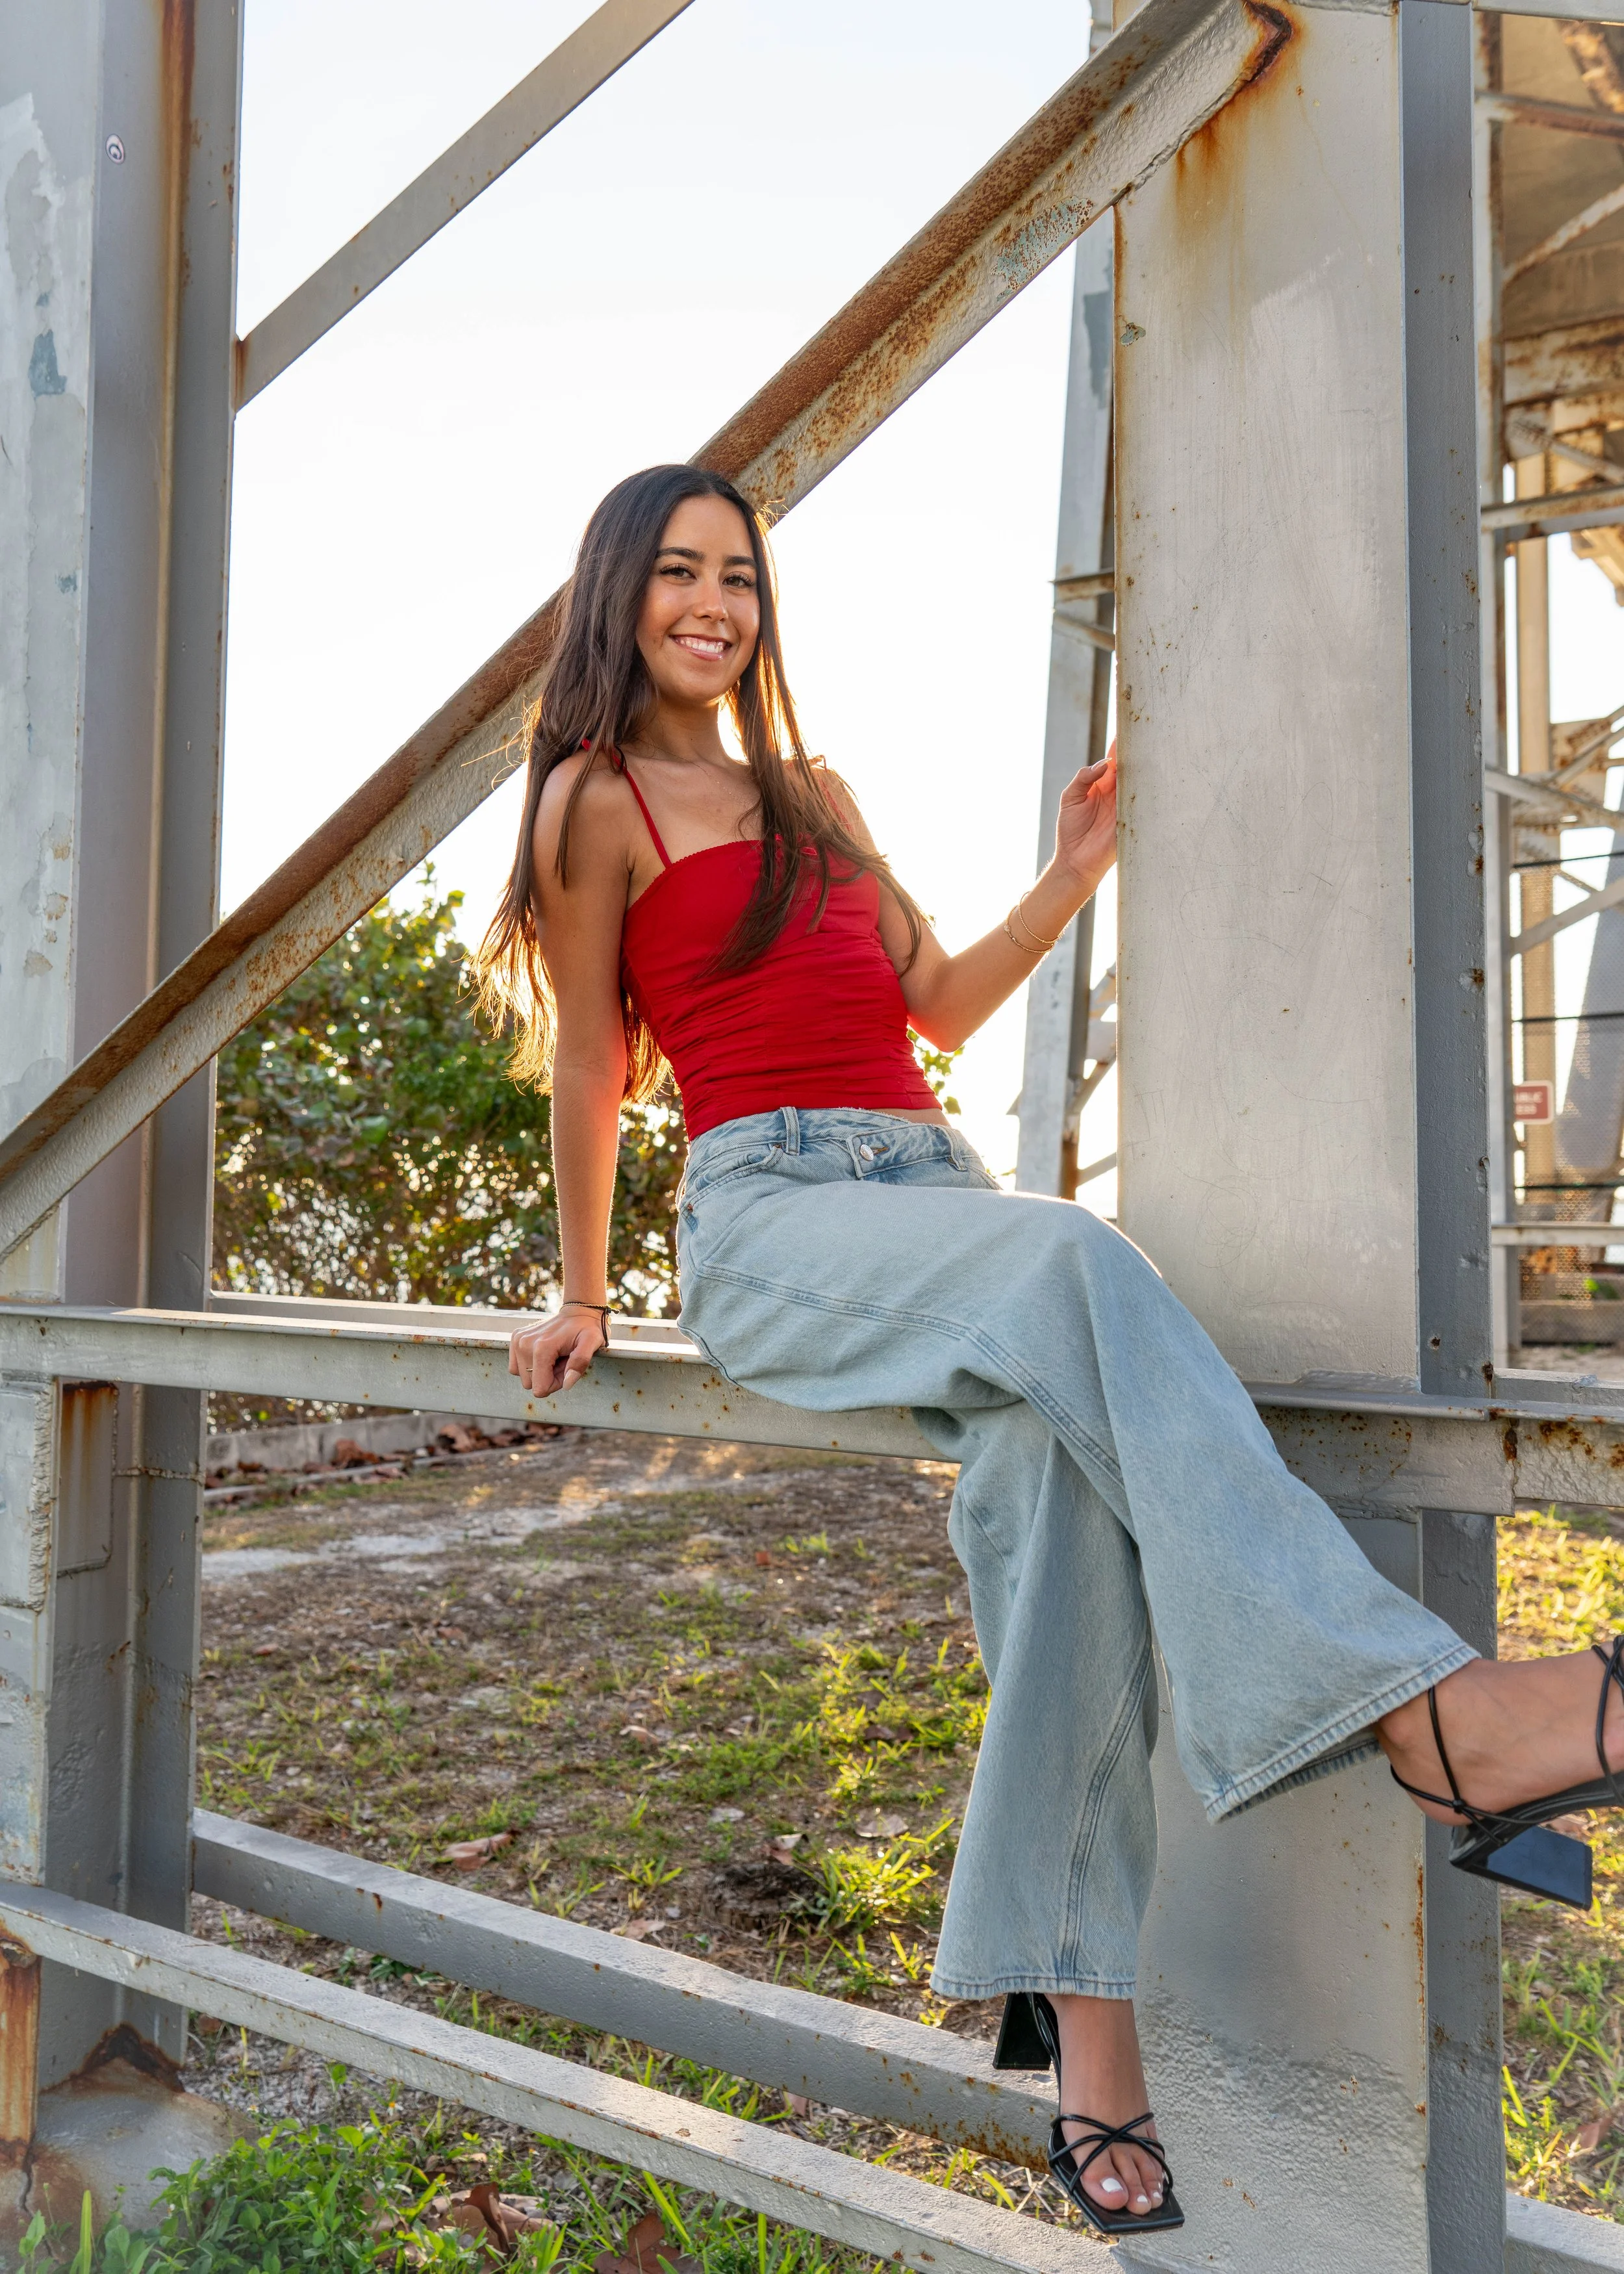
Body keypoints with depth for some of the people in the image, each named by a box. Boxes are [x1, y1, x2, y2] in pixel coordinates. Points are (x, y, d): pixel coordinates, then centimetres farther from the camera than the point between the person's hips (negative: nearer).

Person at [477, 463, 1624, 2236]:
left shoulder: (812, 793, 26)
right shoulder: (598, 800, 8)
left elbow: (940, 1008, 25)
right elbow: (589, 1071, 8)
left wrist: (1073, 874, 14)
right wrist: (582, 1299, 11)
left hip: (937, 1189, 6)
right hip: (772, 1213, -5)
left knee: (1060, 1466, -27)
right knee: (1077, 1266, -35)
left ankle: (1076, 2009, -25)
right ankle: (1429, 1713, -40)